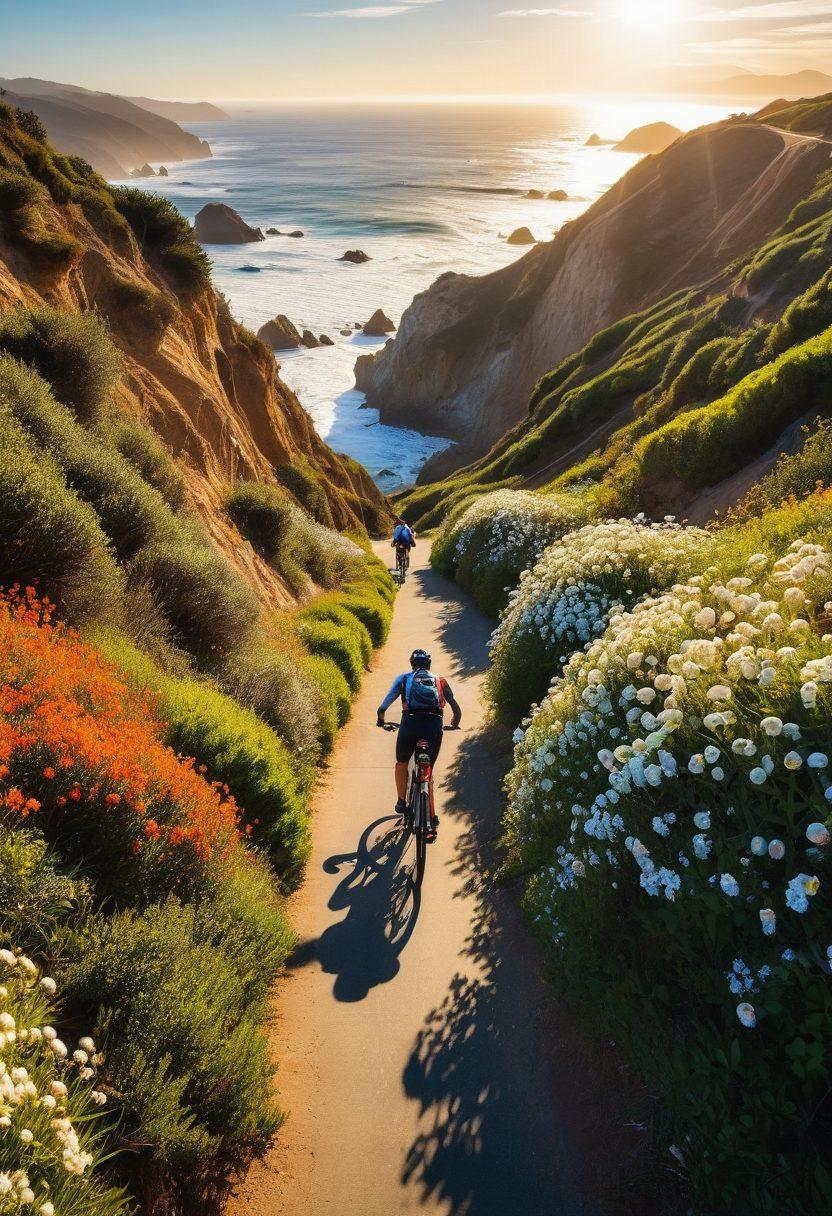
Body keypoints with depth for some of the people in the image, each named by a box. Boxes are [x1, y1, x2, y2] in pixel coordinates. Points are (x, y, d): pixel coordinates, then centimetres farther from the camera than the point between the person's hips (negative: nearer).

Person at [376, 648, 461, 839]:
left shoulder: (404, 678, 19)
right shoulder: (440, 681, 24)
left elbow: (383, 707, 13)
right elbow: (457, 710, 19)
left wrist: (381, 720, 33)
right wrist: (454, 725, 39)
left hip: (410, 723, -1)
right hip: (434, 726, 1)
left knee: (402, 763, 29)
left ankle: (401, 802, 28)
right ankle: (432, 817, 12)